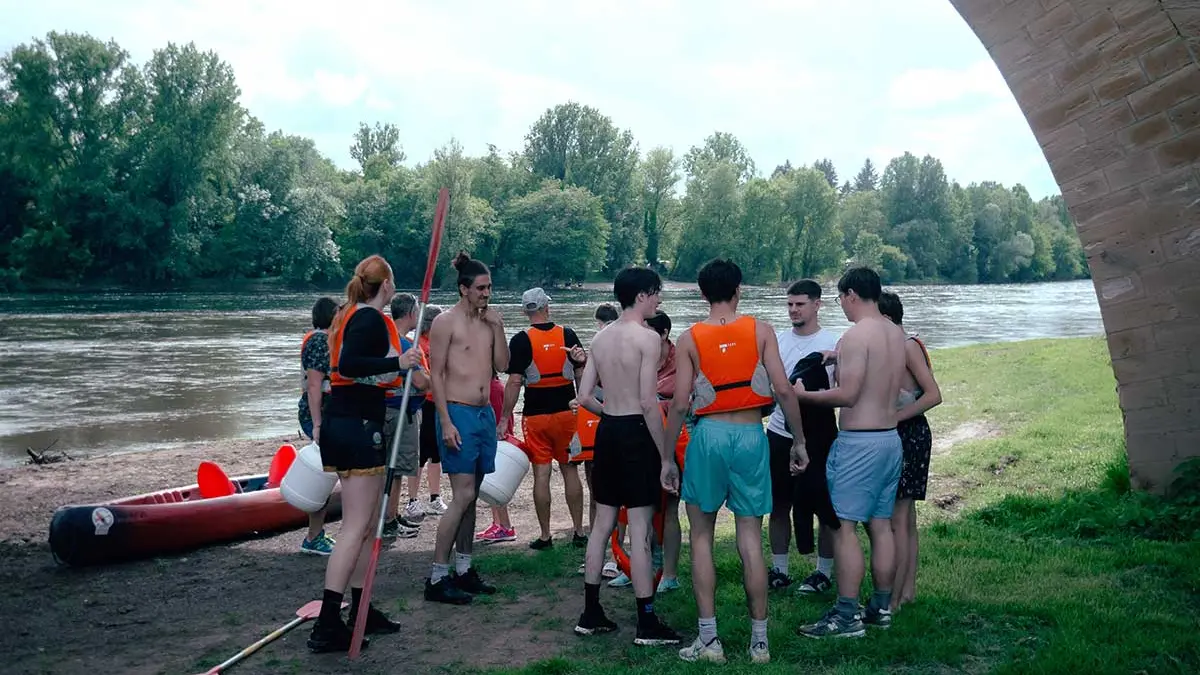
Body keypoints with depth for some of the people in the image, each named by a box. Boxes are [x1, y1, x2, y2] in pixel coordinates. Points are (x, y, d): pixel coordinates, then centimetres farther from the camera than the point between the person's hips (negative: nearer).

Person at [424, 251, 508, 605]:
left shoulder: (488, 321, 13)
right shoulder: (446, 322, -8)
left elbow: (502, 365, 9)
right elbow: (436, 374, -11)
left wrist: (498, 327, -1)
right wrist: (446, 423, -17)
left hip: (485, 413, 7)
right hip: (458, 413, -7)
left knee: (471, 495, 12)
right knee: (463, 495, -11)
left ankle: (463, 569, 21)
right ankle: (437, 578, -5)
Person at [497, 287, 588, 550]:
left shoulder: (521, 340, -8)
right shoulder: (567, 335, 0)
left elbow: (514, 382, -11)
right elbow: (582, 374, -1)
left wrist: (504, 418, -6)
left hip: (536, 415, -2)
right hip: (566, 412, 2)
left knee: (541, 474, 3)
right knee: (570, 471, 10)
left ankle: (545, 536, 8)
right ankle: (579, 533, 14)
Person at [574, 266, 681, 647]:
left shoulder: (600, 338, 10)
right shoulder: (647, 338, -11)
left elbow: (585, 396, 8)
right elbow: (648, 402, -17)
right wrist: (665, 455, -12)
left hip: (606, 430, 7)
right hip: (636, 432, -7)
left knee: (603, 523, 14)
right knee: (640, 530, -3)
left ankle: (591, 614, 22)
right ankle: (647, 625, 3)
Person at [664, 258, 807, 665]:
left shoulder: (690, 338, -1)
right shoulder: (760, 331, 1)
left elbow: (681, 403, -5)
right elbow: (783, 390, -4)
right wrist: (798, 440, 6)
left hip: (709, 434, -1)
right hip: (751, 435, 1)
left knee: (701, 537, 9)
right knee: (750, 540, 7)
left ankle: (709, 639, 9)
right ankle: (759, 640, 13)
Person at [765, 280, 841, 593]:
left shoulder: (834, 344, -5)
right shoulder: (777, 340, 7)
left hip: (817, 436, -4)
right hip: (779, 432, 4)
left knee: (825, 507, 5)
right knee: (778, 504, 10)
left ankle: (824, 571, 19)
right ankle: (779, 569, 22)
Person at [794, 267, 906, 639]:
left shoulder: (856, 335, -15)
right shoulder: (897, 333, 11)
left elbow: (848, 394, -20)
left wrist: (804, 395, -8)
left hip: (858, 441, -9)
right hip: (891, 438, 9)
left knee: (844, 527, -5)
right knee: (881, 525, 14)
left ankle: (847, 616, -3)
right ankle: (882, 607, 22)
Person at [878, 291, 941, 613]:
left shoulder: (908, 346, -14)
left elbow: (933, 395, -20)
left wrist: (895, 417, -20)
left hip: (909, 434, -10)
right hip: (901, 436, 10)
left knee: (896, 519, -7)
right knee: (906, 518, 14)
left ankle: (892, 600, -3)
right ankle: (908, 589, 23)